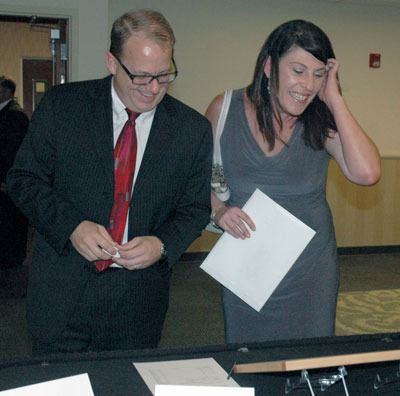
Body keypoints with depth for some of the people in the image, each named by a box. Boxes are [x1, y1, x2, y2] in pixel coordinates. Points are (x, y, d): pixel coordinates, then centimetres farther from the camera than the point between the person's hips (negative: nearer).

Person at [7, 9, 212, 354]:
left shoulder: (193, 129, -2)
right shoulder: (62, 105, -4)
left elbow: (196, 208, 5)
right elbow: (24, 178, -1)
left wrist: (162, 245, -14)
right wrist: (71, 225, -16)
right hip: (62, 290, 0)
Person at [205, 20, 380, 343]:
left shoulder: (322, 121, -7)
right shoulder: (225, 110, -7)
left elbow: (367, 173, -24)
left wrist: (335, 99, -18)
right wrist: (218, 210, -15)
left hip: (310, 270, 0)